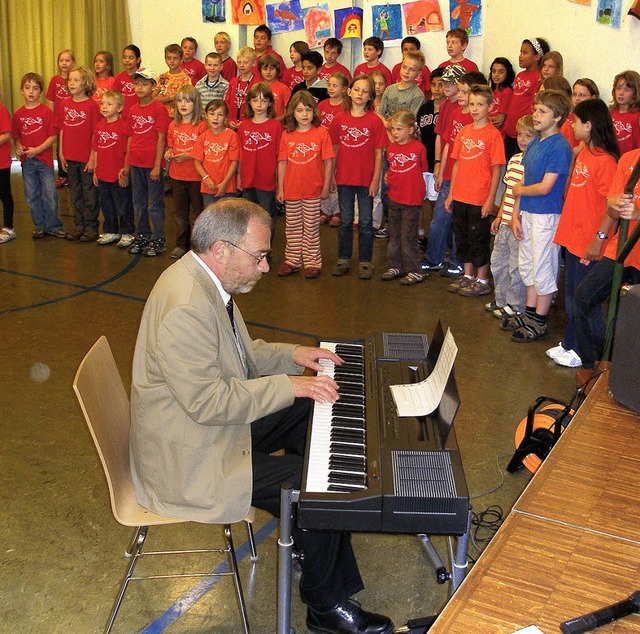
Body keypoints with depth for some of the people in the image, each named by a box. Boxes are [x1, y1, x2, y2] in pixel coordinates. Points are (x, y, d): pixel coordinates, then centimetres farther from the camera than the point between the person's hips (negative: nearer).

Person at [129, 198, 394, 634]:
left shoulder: (203, 278, 3)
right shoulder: (185, 307, -31)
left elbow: (237, 352, 18)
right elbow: (209, 403, -30)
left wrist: (292, 355, 5)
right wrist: (288, 385, -23)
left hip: (215, 416, 11)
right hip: (189, 459, -11)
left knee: (311, 412, 15)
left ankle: (310, 532, 32)